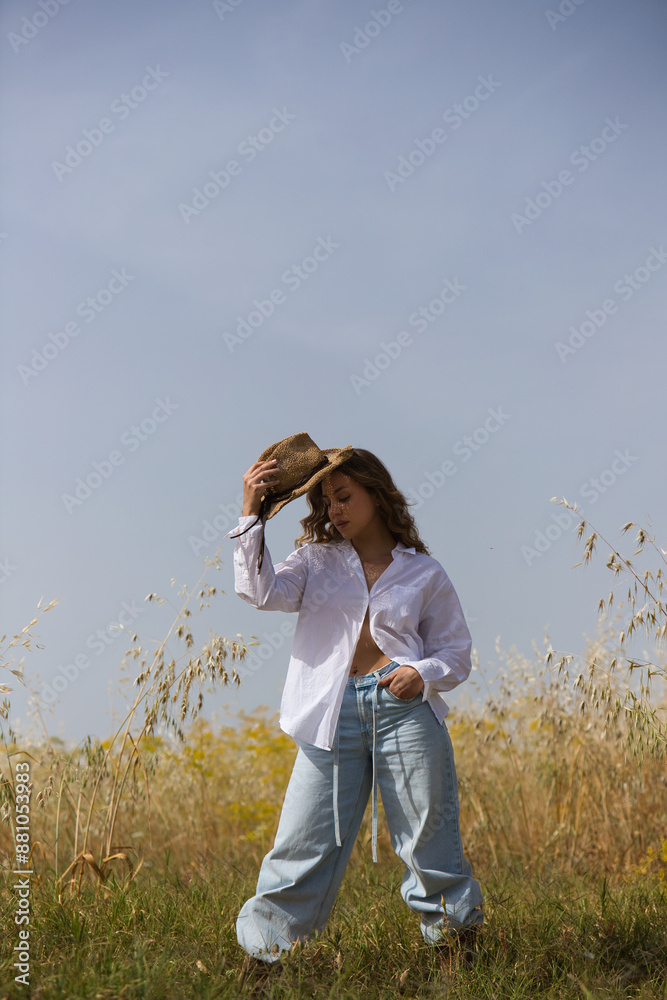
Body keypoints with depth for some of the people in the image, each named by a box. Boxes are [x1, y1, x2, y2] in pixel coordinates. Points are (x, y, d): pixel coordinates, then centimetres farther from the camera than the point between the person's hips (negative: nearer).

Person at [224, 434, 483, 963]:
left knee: (429, 833, 2)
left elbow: (457, 651, 15)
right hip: (334, 713, 1)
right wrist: (252, 513, -8)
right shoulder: (316, 560, 14)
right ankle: (266, 941, 13)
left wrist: (425, 674, -7)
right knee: (307, 839, 0)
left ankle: (455, 929, 20)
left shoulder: (424, 572, 13)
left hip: (405, 707, 0)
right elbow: (263, 591, -4)